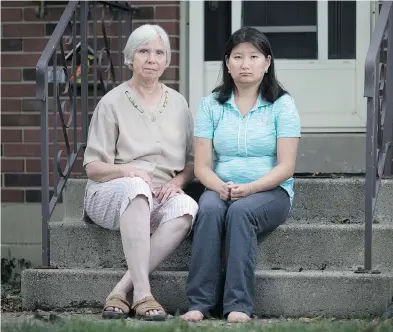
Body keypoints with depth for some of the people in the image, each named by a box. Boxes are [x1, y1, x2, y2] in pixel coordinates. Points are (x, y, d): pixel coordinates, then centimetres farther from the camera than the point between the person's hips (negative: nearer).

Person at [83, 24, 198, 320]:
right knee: (136, 188, -40)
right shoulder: (113, 103, 3)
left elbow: (192, 162, 17)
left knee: (187, 207, -33)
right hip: (110, 194, -3)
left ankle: (121, 292, -35)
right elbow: (93, 167, 0)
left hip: (161, 197, 3)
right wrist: (125, 170, -20)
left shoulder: (177, 103, 15)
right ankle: (142, 294, -45)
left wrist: (177, 181, -6)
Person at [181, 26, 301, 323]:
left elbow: (286, 167, -6)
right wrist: (219, 186, -19)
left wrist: (250, 188, -21)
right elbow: (202, 165, 3)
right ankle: (200, 302, -35)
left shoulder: (282, 105, 1)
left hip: (270, 191, -2)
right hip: (221, 190, 2)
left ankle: (239, 305, -37)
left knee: (241, 210, -35)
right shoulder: (211, 105, 8)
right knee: (209, 209, -32)